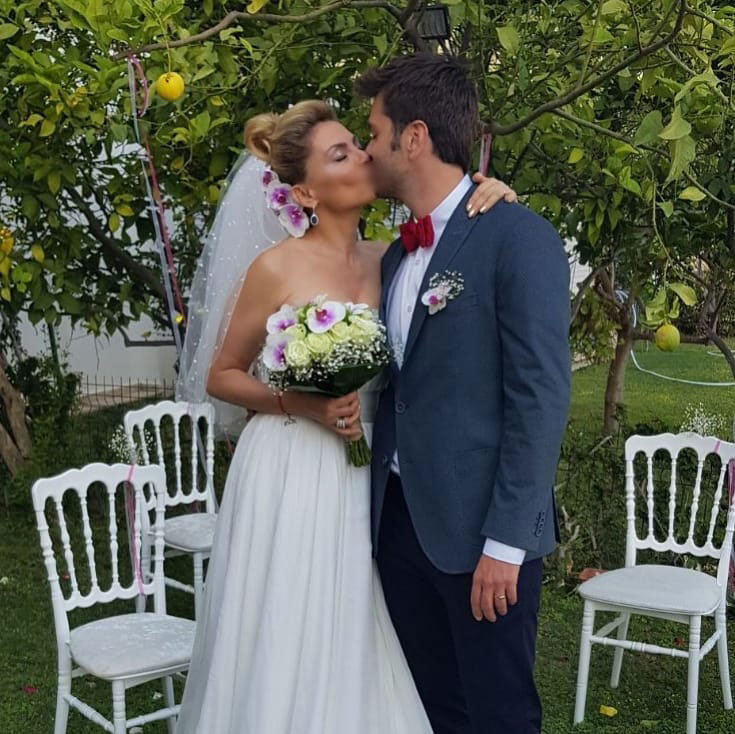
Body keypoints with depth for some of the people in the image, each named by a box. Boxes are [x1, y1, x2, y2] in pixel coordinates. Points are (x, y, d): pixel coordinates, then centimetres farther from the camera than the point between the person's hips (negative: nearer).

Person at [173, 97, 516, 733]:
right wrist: (301, 403, -16)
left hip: (364, 479, 4)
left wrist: (491, 205, -8)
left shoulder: (387, 261, 3)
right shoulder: (276, 267, -9)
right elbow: (220, 376, -1)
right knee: (287, 650, 5)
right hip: (290, 476, -4)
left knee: (358, 647, 13)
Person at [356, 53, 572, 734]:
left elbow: (541, 397, -16)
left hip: (479, 529, -7)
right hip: (401, 519, 7)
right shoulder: (397, 256, 12)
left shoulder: (518, 236, -11)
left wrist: (505, 542, -17)